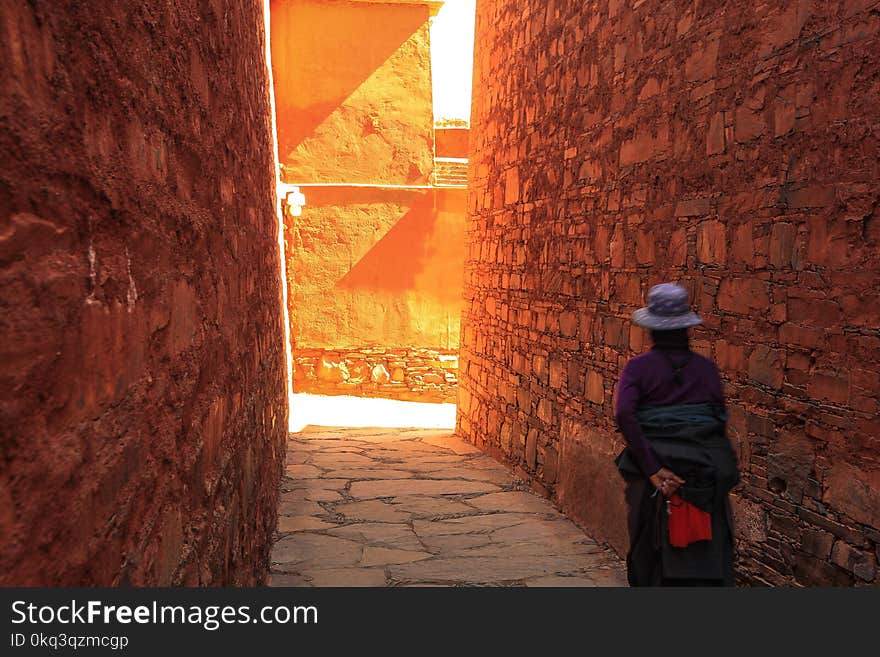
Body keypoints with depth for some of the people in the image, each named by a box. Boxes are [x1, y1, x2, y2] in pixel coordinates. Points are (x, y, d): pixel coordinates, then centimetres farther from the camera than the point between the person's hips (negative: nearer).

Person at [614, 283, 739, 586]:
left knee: (651, 561, 15)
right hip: (705, 479, 2)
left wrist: (653, 470, -18)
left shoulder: (638, 367, -4)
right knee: (711, 564, 10)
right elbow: (721, 421, 0)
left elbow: (624, 415, -19)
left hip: (653, 480, -1)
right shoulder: (706, 368, 3)